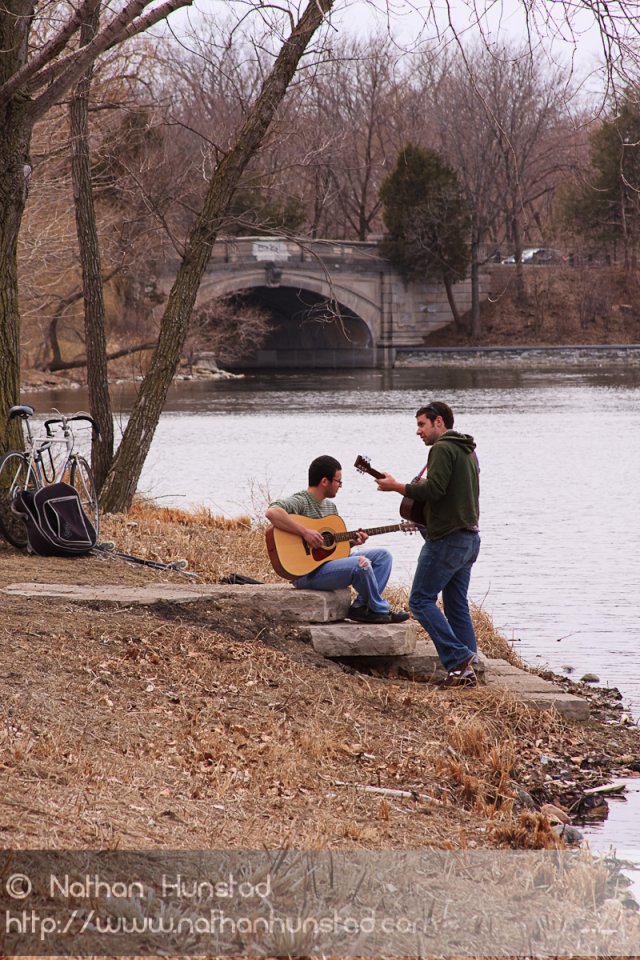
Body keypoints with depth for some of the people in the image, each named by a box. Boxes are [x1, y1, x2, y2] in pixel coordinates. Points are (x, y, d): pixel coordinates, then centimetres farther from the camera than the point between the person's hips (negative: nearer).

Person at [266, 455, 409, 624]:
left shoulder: (330, 506, 16)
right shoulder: (300, 502, -13)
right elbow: (272, 512, -33)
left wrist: (351, 542, 1)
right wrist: (305, 532, -32)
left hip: (331, 561, 10)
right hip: (308, 573, -10)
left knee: (382, 555, 5)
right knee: (361, 563, -30)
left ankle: (361, 607, -7)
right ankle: (380, 610, -7)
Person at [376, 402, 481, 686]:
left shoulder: (442, 448, -11)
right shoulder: (467, 451, 20)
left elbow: (433, 489, -21)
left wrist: (397, 487, -10)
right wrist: (418, 489, 17)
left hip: (447, 538, -10)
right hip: (469, 538, 10)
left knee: (421, 601, -6)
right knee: (456, 606, 11)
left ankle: (458, 658, -16)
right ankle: (467, 669, 4)